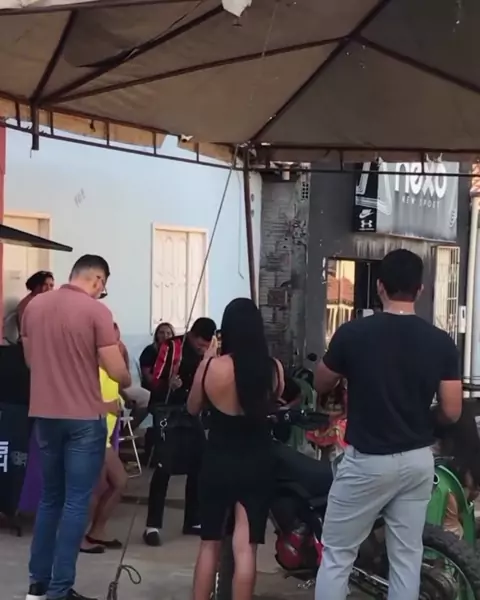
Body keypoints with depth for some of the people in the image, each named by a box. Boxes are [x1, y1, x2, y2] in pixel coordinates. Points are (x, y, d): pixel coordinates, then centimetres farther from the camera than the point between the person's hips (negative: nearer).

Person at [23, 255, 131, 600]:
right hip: (84, 417, -6)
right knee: (76, 503, 0)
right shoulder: (96, 310, -13)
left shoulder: (34, 306, 5)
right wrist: (127, 381, 9)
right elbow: (117, 371, -12)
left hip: (44, 414, 6)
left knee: (50, 498, 17)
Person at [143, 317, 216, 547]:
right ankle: (153, 525, -4)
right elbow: (157, 381, -14)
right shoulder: (171, 347, -13)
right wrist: (170, 384, -35)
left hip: (191, 413, 6)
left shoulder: (207, 352, 3)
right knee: (164, 467, -8)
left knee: (199, 465, 6)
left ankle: (193, 521, 18)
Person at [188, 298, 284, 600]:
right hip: (258, 464, 0)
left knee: (210, 544, 15)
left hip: (218, 462, 0)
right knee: (246, 548, 4)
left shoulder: (210, 367, -14)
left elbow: (193, 408, 5)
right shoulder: (274, 369, -9)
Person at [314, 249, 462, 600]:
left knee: (337, 555, 7)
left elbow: (321, 386, 5)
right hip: (418, 461, 3)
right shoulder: (441, 342, -5)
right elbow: (452, 412, -3)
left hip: (367, 461, -3)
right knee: (407, 557, 11)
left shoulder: (353, 334, -11)